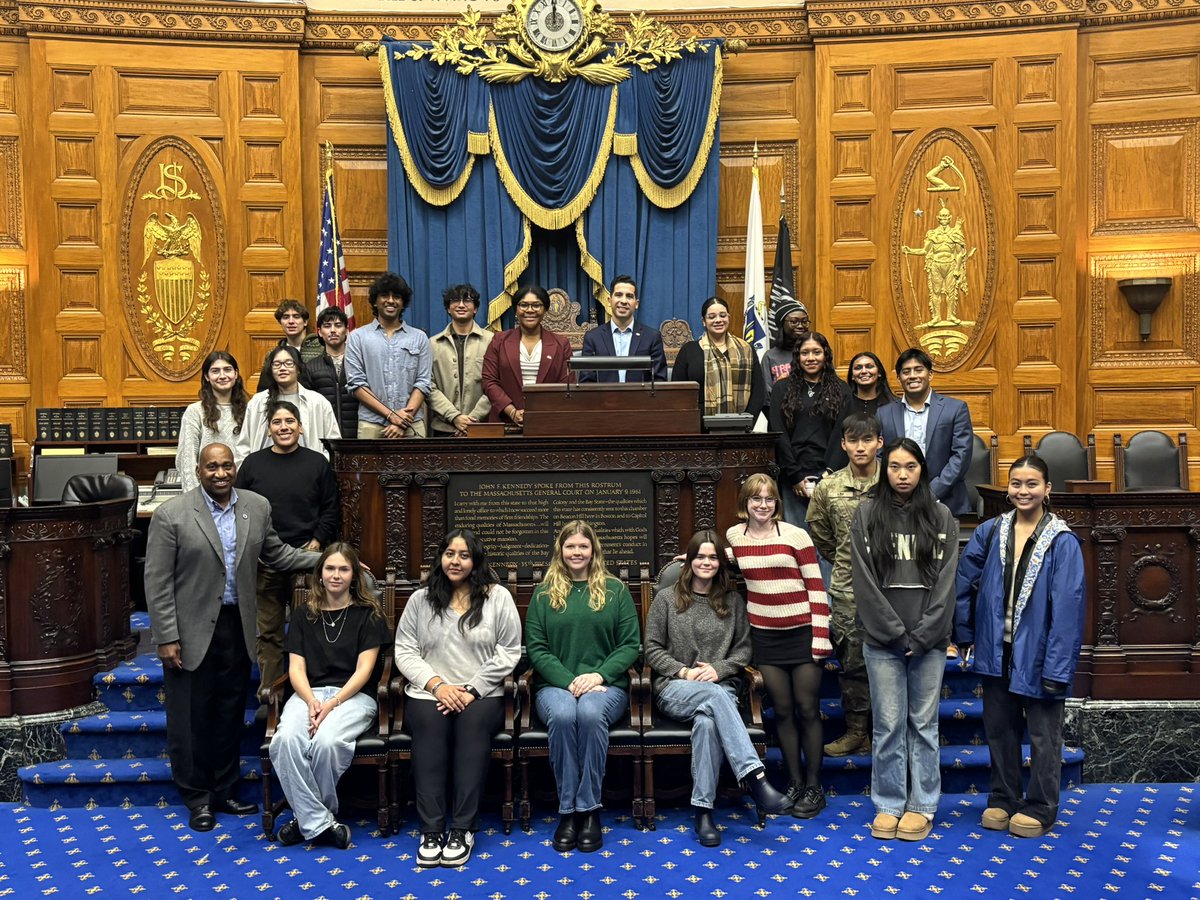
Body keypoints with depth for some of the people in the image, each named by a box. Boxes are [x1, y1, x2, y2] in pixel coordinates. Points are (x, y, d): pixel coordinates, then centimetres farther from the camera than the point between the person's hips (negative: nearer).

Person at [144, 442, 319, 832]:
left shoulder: (257, 507, 3)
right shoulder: (171, 515, -10)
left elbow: (275, 552, 16)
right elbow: (157, 581, -10)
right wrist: (166, 638, -12)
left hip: (237, 627, 4)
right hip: (192, 632, -4)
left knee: (230, 716, 14)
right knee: (190, 719, 5)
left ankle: (224, 791, 28)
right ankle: (197, 798, 21)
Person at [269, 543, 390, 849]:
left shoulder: (368, 614, 6)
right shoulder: (304, 616, 16)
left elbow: (364, 669, -2)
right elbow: (296, 667, 7)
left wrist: (333, 703, -16)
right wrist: (311, 701, -13)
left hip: (353, 695, -3)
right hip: (309, 693, 3)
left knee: (326, 741, -34)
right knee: (286, 740, -31)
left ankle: (308, 818, -8)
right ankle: (320, 822, -20)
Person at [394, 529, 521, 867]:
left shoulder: (498, 597, 7)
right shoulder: (420, 599, 13)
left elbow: (508, 652, 1)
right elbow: (404, 650, 7)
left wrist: (472, 690, -9)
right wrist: (437, 685, -9)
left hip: (482, 695, -1)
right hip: (428, 693, 1)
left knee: (473, 723, -33)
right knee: (430, 725, -32)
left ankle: (463, 830, -28)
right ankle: (431, 830, -28)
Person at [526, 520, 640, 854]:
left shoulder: (615, 590, 11)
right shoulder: (544, 594, 12)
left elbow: (630, 645, 5)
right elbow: (536, 648, 4)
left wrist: (599, 675, -11)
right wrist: (569, 681, -12)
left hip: (605, 685, 0)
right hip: (555, 684, 1)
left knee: (591, 713, -35)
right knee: (562, 715, -34)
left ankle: (589, 810, -25)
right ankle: (567, 811, -23)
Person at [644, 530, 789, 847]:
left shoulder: (733, 601, 13)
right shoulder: (667, 598, 7)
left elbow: (743, 649, 12)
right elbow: (652, 650, 5)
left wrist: (718, 668, -7)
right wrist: (684, 671, -10)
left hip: (721, 688, 1)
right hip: (675, 689, -1)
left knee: (708, 720, -36)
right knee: (715, 696, -37)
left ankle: (703, 809, -30)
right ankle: (756, 778, -45)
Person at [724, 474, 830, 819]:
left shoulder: (796, 536, -7)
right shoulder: (734, 536, 4)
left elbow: (816, 587, -7)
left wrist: (820, 636, -10)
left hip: (801, 632, -3)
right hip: (764, 633, 3)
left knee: (807, 709, 3)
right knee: (782, 710, 7)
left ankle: (814, 787, 14)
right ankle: (795, 783, 20)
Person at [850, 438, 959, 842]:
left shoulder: (941, 518, 5)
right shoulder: (866, 516, 2)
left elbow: (945, 582, 0)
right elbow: (866, 582, -3)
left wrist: (923, 635, -9)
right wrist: (897, 634, -9)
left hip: (929, 640, 1)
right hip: (882, 640, -1)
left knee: (924, 724, 8)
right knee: (888, 724, 4)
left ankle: (922, 805, 18)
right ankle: (888, 805, 15)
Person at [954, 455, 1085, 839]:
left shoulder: (1062, 542, -10)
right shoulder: (989, 533, 2)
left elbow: (1068, 607, -14)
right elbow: (964, 584, 7)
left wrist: (1057, 666, -17)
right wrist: (965, 635, 4)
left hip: (1038, 655, -4)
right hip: (998, 652, 4)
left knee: (1043, 735, 8)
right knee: (999, 728, 14)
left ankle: (1039, 808, 23)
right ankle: (1003, 799, 30)